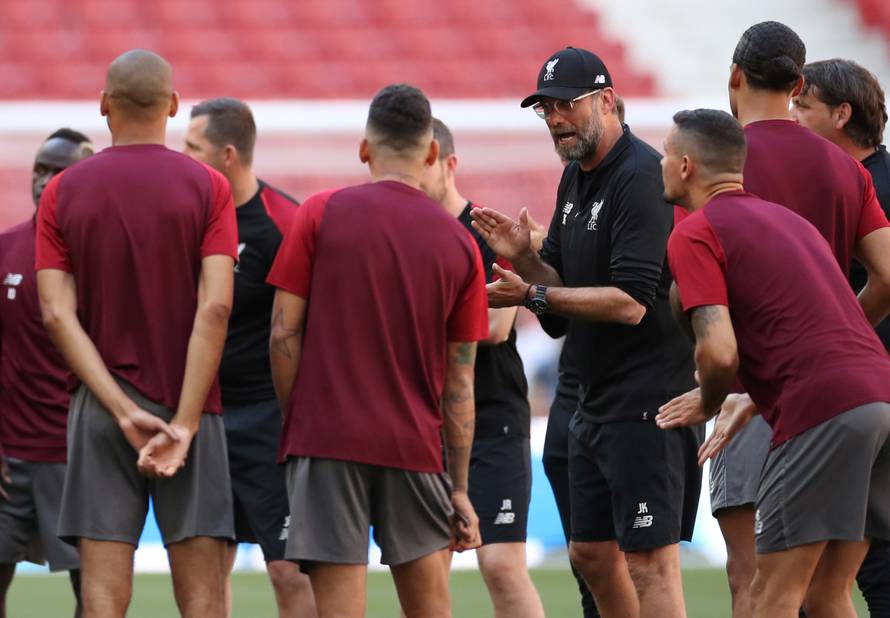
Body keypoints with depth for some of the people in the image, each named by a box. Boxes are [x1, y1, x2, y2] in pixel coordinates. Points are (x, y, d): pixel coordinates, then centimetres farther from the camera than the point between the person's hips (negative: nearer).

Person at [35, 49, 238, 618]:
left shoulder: (63, 192, 3)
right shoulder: (207, 188, -2)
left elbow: (57, 314, -5)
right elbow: (215, 307, -11)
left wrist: (124, 412, -8)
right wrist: (184, 423, -12)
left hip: (101, 409, 1)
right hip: (188, 405, -1)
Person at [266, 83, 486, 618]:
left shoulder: (320, 215, -2)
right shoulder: (459, 243, 5)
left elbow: (284, 333, -3)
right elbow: (460, 381, 7)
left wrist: (292, 423, 9)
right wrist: (460, 488, 11)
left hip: (327, 437, -2)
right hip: (416, 448, 2)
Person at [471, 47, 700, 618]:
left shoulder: (641, 176, -17)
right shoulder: (576, 179, 14)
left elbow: (630, 302, -23)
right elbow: (564, 284, 19)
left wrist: (534, 296, -19)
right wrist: (524, 257, -2)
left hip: (649, 396, -10)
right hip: (598, 400, 10)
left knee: (649, 560, -11)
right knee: (592, 552, 15)